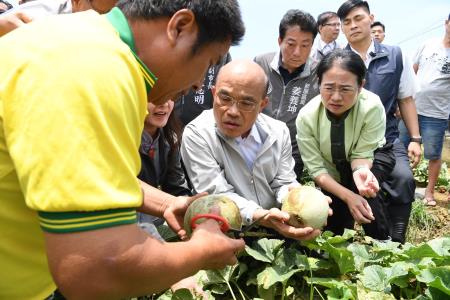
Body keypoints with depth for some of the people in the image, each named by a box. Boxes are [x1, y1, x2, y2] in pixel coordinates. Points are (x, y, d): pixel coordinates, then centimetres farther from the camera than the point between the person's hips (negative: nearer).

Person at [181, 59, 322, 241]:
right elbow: (218, 196, -20)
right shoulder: (196, 135, -16)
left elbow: (283, 183, 3)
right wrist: (260, 217, -36)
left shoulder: (278, 132, -2)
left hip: (277, 232, 5)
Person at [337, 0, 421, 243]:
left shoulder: (396, 56, 6)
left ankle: (394, 243, -2)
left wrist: (415, 139, 6)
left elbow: (406, 99, 11)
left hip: (386, 138, 1)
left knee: (404, 179, -22)